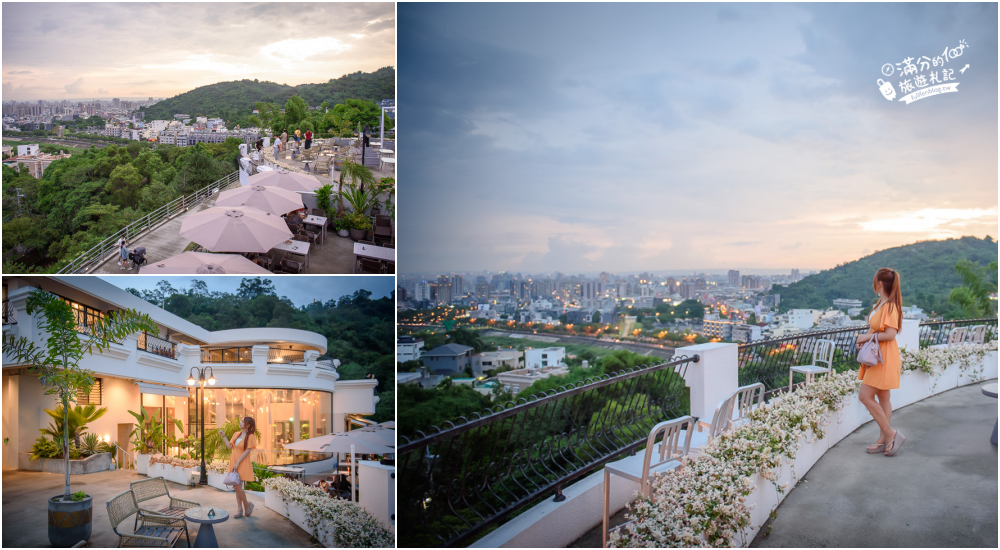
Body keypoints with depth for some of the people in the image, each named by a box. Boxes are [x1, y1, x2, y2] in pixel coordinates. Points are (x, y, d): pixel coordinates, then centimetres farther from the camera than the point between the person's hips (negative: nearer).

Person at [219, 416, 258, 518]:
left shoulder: (250, 437, -10)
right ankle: (240, 510, 14)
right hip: (234, 462, 7)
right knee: (237, 487, 8)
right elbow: (230, 446, 8)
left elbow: (247, 452, -14)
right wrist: (223, 436, 6)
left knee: (237, 486, -11)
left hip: (242, 464, -7)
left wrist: (237, 463, -17)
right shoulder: (236, 434, 11)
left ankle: (247, 505, 9)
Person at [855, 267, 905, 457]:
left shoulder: (890, 306, -19)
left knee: (866, 396, -9)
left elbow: (890, 334, -26)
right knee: (882, 398, 12)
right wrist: (865, 338, 5)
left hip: (884, 357, -10)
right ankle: (884, 440, 18)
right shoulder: (881, 304, 12)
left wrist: (868, 336, -15)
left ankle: (890, 434, -1)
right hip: (877, 356, 10)